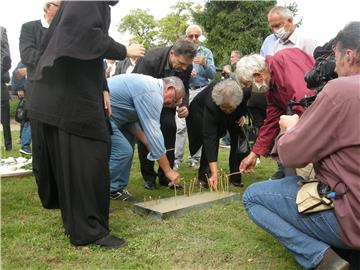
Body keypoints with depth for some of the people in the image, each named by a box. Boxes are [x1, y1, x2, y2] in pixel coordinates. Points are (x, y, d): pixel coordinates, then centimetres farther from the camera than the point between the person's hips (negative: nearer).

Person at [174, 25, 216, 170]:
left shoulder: (207, 52, 11)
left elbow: (212, 74, 3)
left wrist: (204, 64, -15)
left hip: (201, 91, 1)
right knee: (180, 126, -8)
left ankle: (195, 158, 8)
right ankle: (176, 158, -3)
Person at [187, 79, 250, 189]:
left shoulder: (245, 92, -36)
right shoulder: (211, 105, -45)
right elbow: (210, 138, -48)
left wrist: (243, 114, -23)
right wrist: (214, 173, -52)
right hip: (202, 111, -3)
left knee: (238, 136, -10)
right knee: (210, 140, -20)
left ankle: (235, 177, 4)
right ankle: (204, 176, -2)